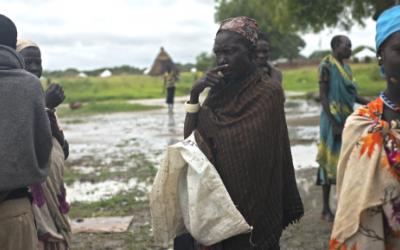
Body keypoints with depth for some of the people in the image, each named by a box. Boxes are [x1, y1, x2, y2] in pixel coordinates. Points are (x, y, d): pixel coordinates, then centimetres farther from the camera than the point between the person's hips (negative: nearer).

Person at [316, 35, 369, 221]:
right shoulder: (326, 66, -12)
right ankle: (326, 208, 6)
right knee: (330, 161, -2)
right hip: (334, 120, -8)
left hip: (348, 120, 8)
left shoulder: (345, 67, 11)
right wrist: (334, 123, -21)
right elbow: (323, 96, -16)